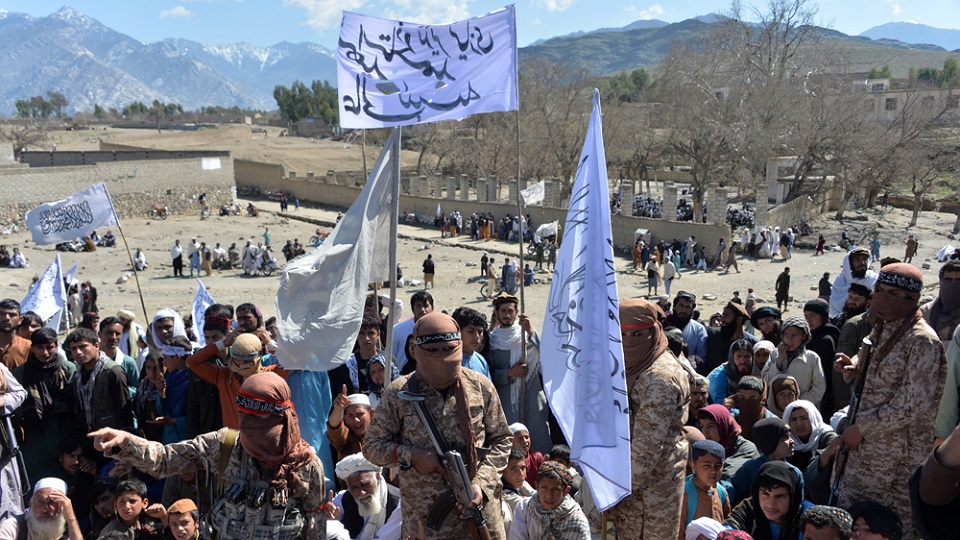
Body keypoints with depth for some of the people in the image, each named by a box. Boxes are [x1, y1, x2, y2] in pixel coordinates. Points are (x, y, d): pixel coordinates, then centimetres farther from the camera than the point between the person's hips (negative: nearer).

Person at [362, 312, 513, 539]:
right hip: (423, 515, -1)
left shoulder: (481, 387, 0)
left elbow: (502, 440, 7)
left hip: (479, 504, 1)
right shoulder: (398, 393, -3)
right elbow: (371, 445, 2)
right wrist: (411, 456, -14)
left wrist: (481, 482, -7)